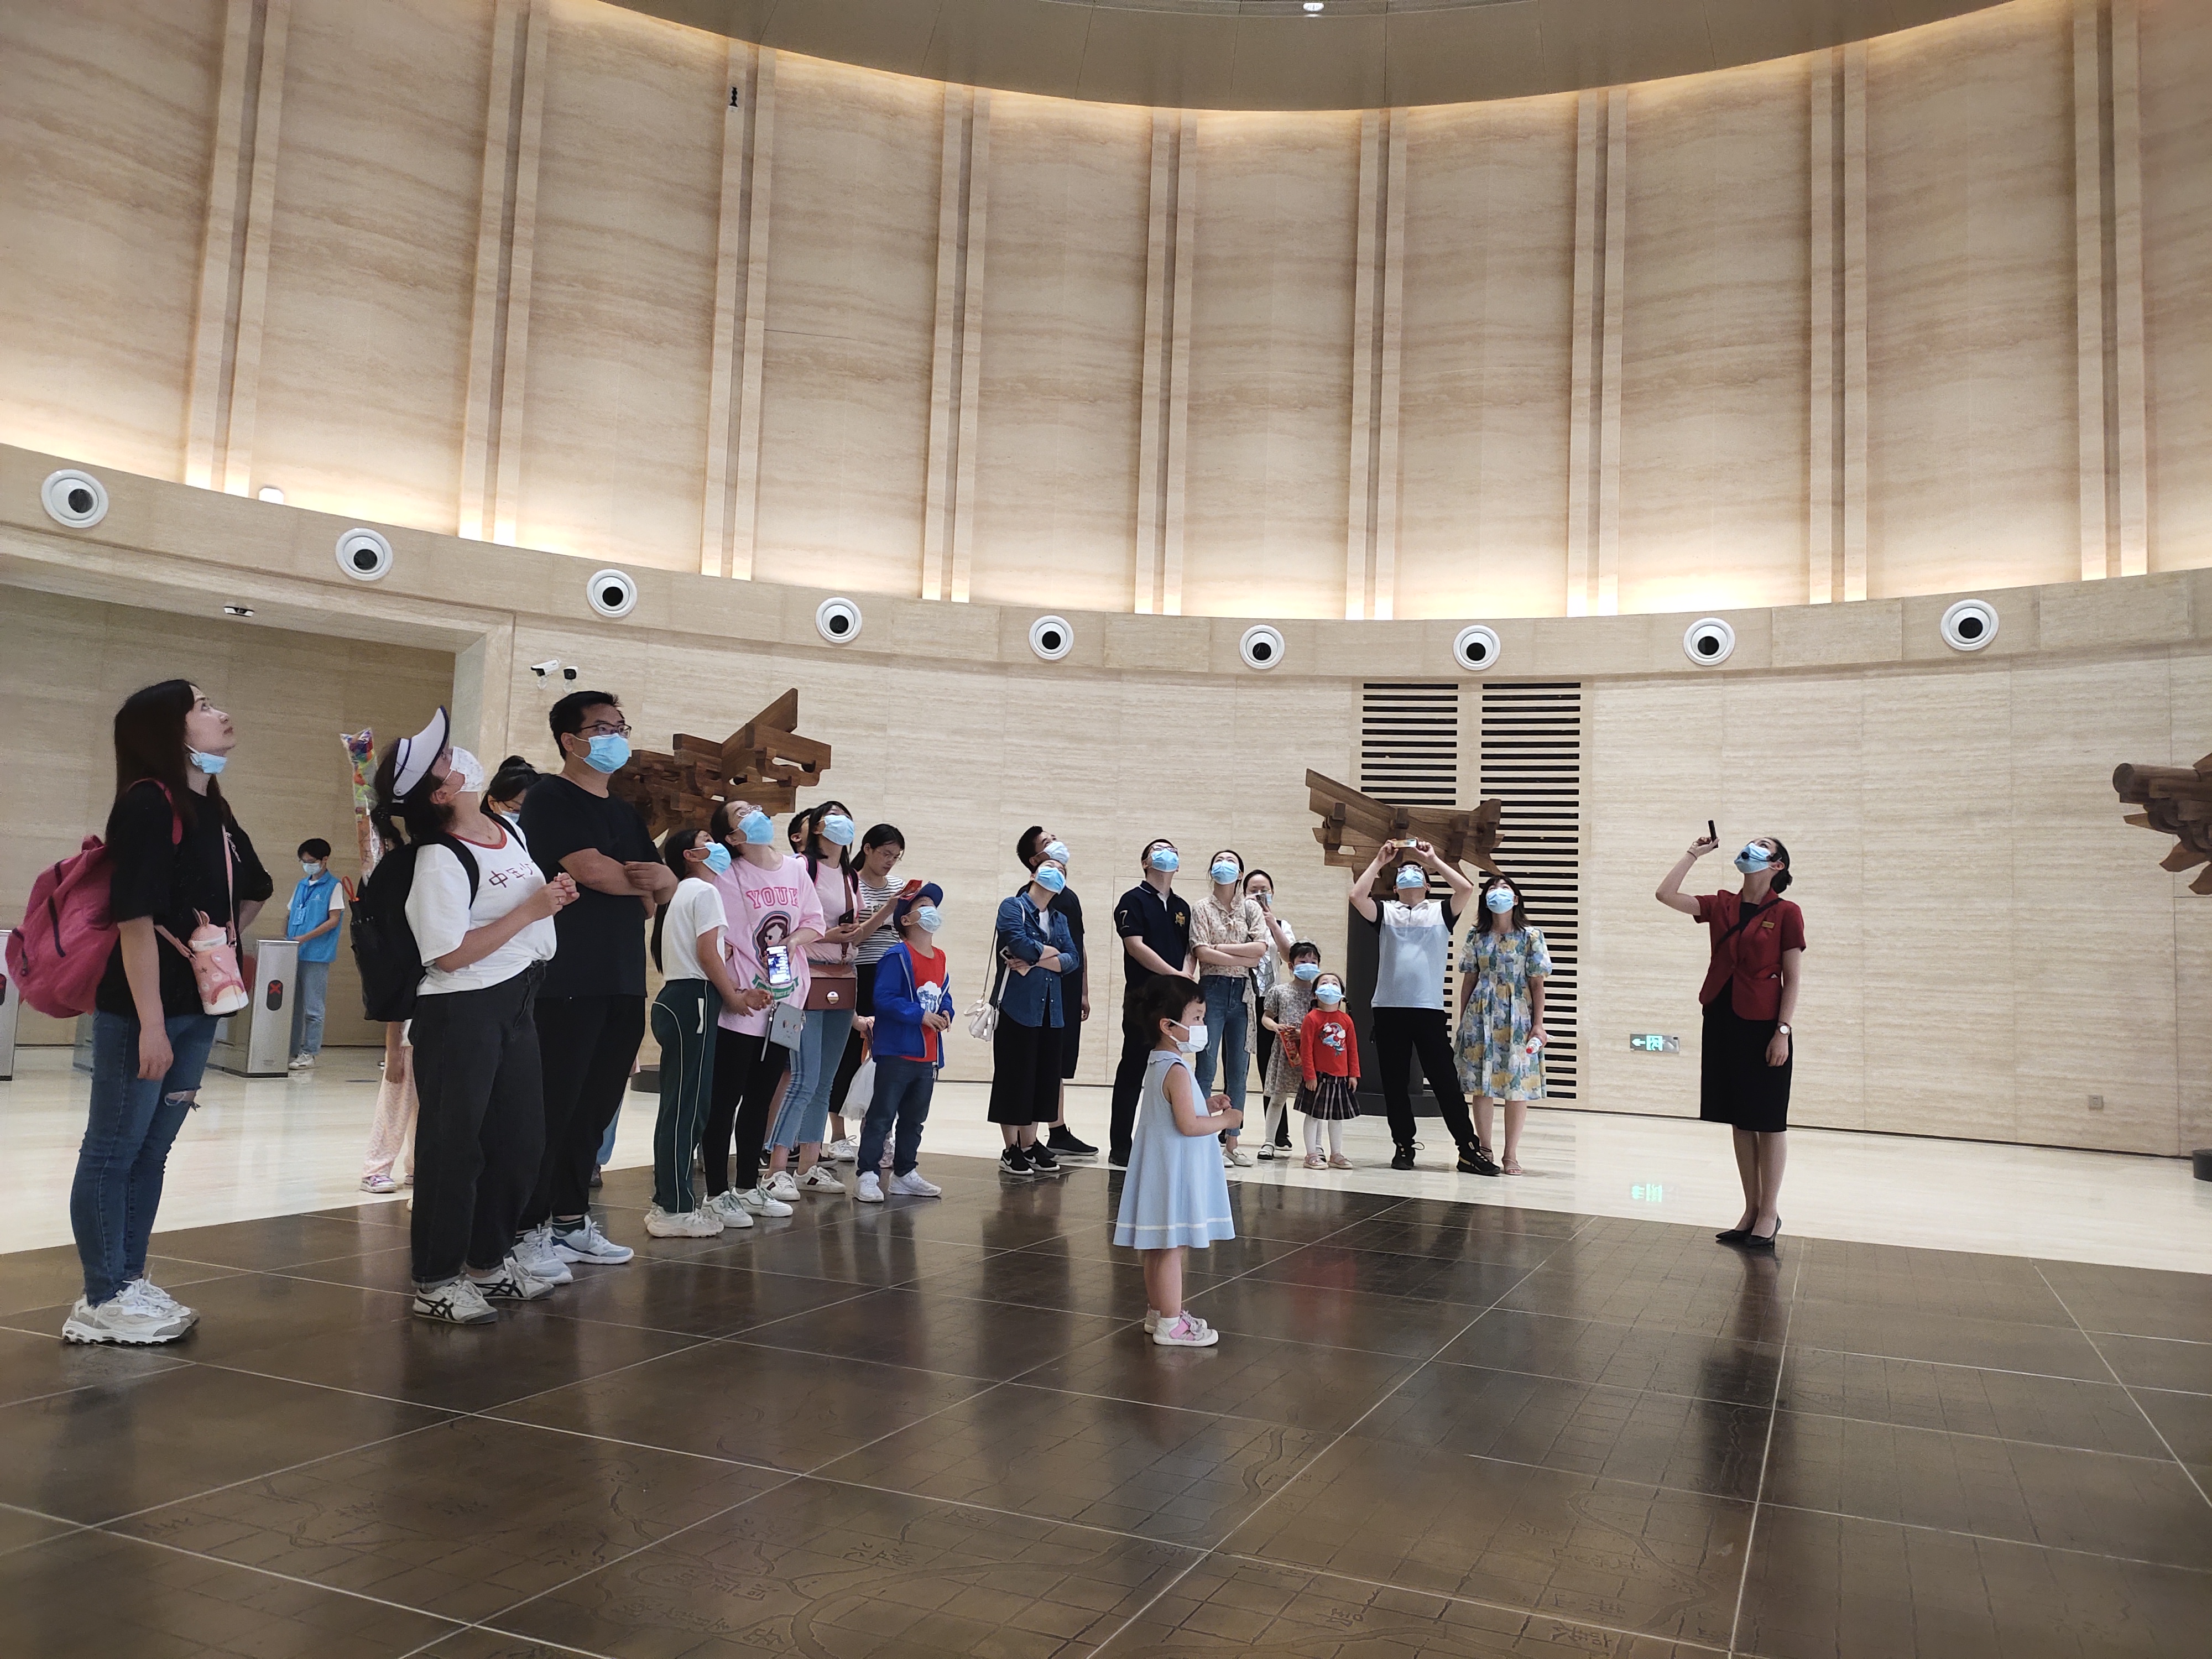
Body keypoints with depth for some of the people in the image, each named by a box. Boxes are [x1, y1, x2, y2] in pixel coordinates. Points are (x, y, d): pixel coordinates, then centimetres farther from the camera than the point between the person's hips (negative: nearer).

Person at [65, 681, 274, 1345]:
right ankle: (103, 1301, 11)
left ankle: (131, 1282, 23)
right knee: (112, 1153, 3)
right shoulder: (148, 803, -13)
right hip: (140, 1009, -8)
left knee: (152, 1152, 14)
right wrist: (150, 1024, -21)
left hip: (198, 1008, 8)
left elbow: (253, 891, 29)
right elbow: (136, 918, -19)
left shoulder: (214, 810, 11)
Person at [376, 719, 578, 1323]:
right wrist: (530, 911, -20)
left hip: (516, 1003, 8)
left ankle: (490, 1262, 28)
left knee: (520, 1136, 13)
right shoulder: (439, 859, -17)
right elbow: (450, 955, -22)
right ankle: (435, 1282, 9)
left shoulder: (511, 832, 8)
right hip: (461, 1012, -8)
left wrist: (555, 898, 4)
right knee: (455, 1144, -2)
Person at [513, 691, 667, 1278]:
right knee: (553, 1107, -4)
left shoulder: (626, 811, 20)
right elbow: (591, 870, -18)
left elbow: (663, 888, 16)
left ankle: (571, 1220, 20)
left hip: (624, 983, 8)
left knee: (597, 1106, 11)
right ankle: (528, 1229, 5)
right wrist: (641, 886, 1)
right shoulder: (551, 797, -4)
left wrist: (662, 880, -8)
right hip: (568, 982, -8)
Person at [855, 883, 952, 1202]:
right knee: (882, 1115, -4)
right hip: (897, 1052, -8)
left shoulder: (940, 959, 13)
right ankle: (868, 1175, 1)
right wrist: (921, 1016, -20)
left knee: (914, 1118, 15)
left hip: (928, 1055, 8)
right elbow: (884, 999, -20)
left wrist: (946, 1014, -2)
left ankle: (904, 1173, 26)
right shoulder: (897, 957, -12)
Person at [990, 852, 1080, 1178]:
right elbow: (1021, 945, -18)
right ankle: (1011, 1150, 6)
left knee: (1044, 1076, 8)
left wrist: (1034, 960, -12)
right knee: (1014, 1077, -2)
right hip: (1017, 1007, -6)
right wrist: (1052, 952, -2)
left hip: (1050, 1010, 6)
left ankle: (1030, 1145, 17)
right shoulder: (1013, 907, 0)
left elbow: (1072, 961, 3)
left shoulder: (1060, 920, 17)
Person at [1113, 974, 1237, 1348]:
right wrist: (1224, 1120, -10)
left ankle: (1157, 1311, 27)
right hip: (1175, 1172, -10)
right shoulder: (1177, 1070, -20)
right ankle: (1170, 1324, 3)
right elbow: (1188, 1125, -24)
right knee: (1172, 1247, -3)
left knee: (1159, 1247, 17)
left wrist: (1206, 1105, 9)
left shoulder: (1157, 1063, 11)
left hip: (1162, 1170, 10)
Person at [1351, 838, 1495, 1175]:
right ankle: (1404, 1147, 16)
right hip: (1389, 1008, 1)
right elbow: (1357, 895, -6)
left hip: (1429, 1009, -1)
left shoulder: (1440, 911, 11)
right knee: (1395, 1083, 6)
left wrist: (1433, 860, 2)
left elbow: (1466, 889, -5)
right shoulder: (1385, 912, 11)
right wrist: (1380, 860, 2)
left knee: (1445, 1080, -2)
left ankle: (1469, 1149, 3)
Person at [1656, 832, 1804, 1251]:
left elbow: (1793, 979, -7)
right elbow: (1665, 894, 3)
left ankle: (1769, 1212, 14)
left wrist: (1783, 1031, -12)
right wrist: (1694, 854, 6)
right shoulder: (1721, 907, 7)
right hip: (1723, 1022, 5)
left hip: (1764, 1025, -5)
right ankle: (1751, 1210, 21)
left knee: (1768, 1122, 4)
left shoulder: (1786, 914, -5)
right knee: (1740, 1121, 11)